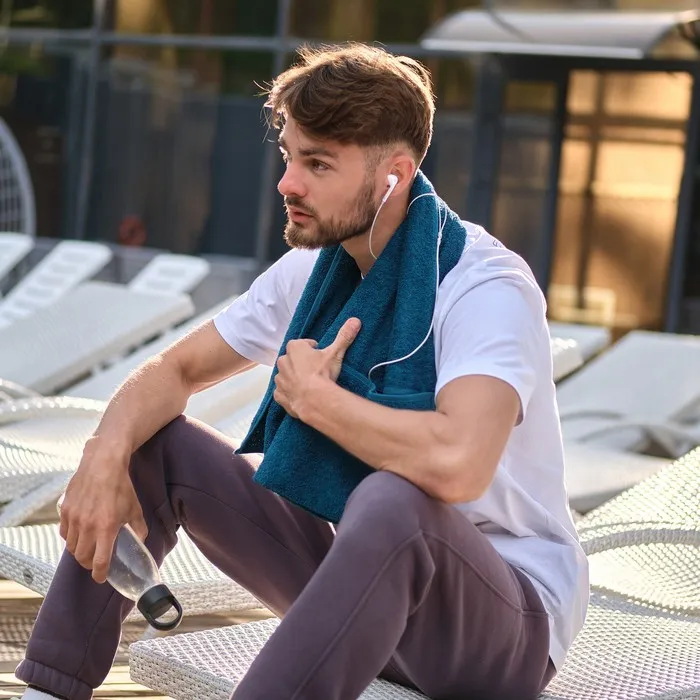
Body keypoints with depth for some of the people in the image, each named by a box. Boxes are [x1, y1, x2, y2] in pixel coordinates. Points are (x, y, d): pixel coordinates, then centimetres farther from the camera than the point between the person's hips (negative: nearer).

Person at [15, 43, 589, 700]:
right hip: (361, 575, 7)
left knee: (393, 499, -41)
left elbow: (456, 464, -41)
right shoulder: (312, 270, 1)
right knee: (148, 441, 1)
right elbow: (176, 370, 7)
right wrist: (106, 456, -15)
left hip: (510, 615, -7)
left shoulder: (487, 289, -23)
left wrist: (315, 397, -23)